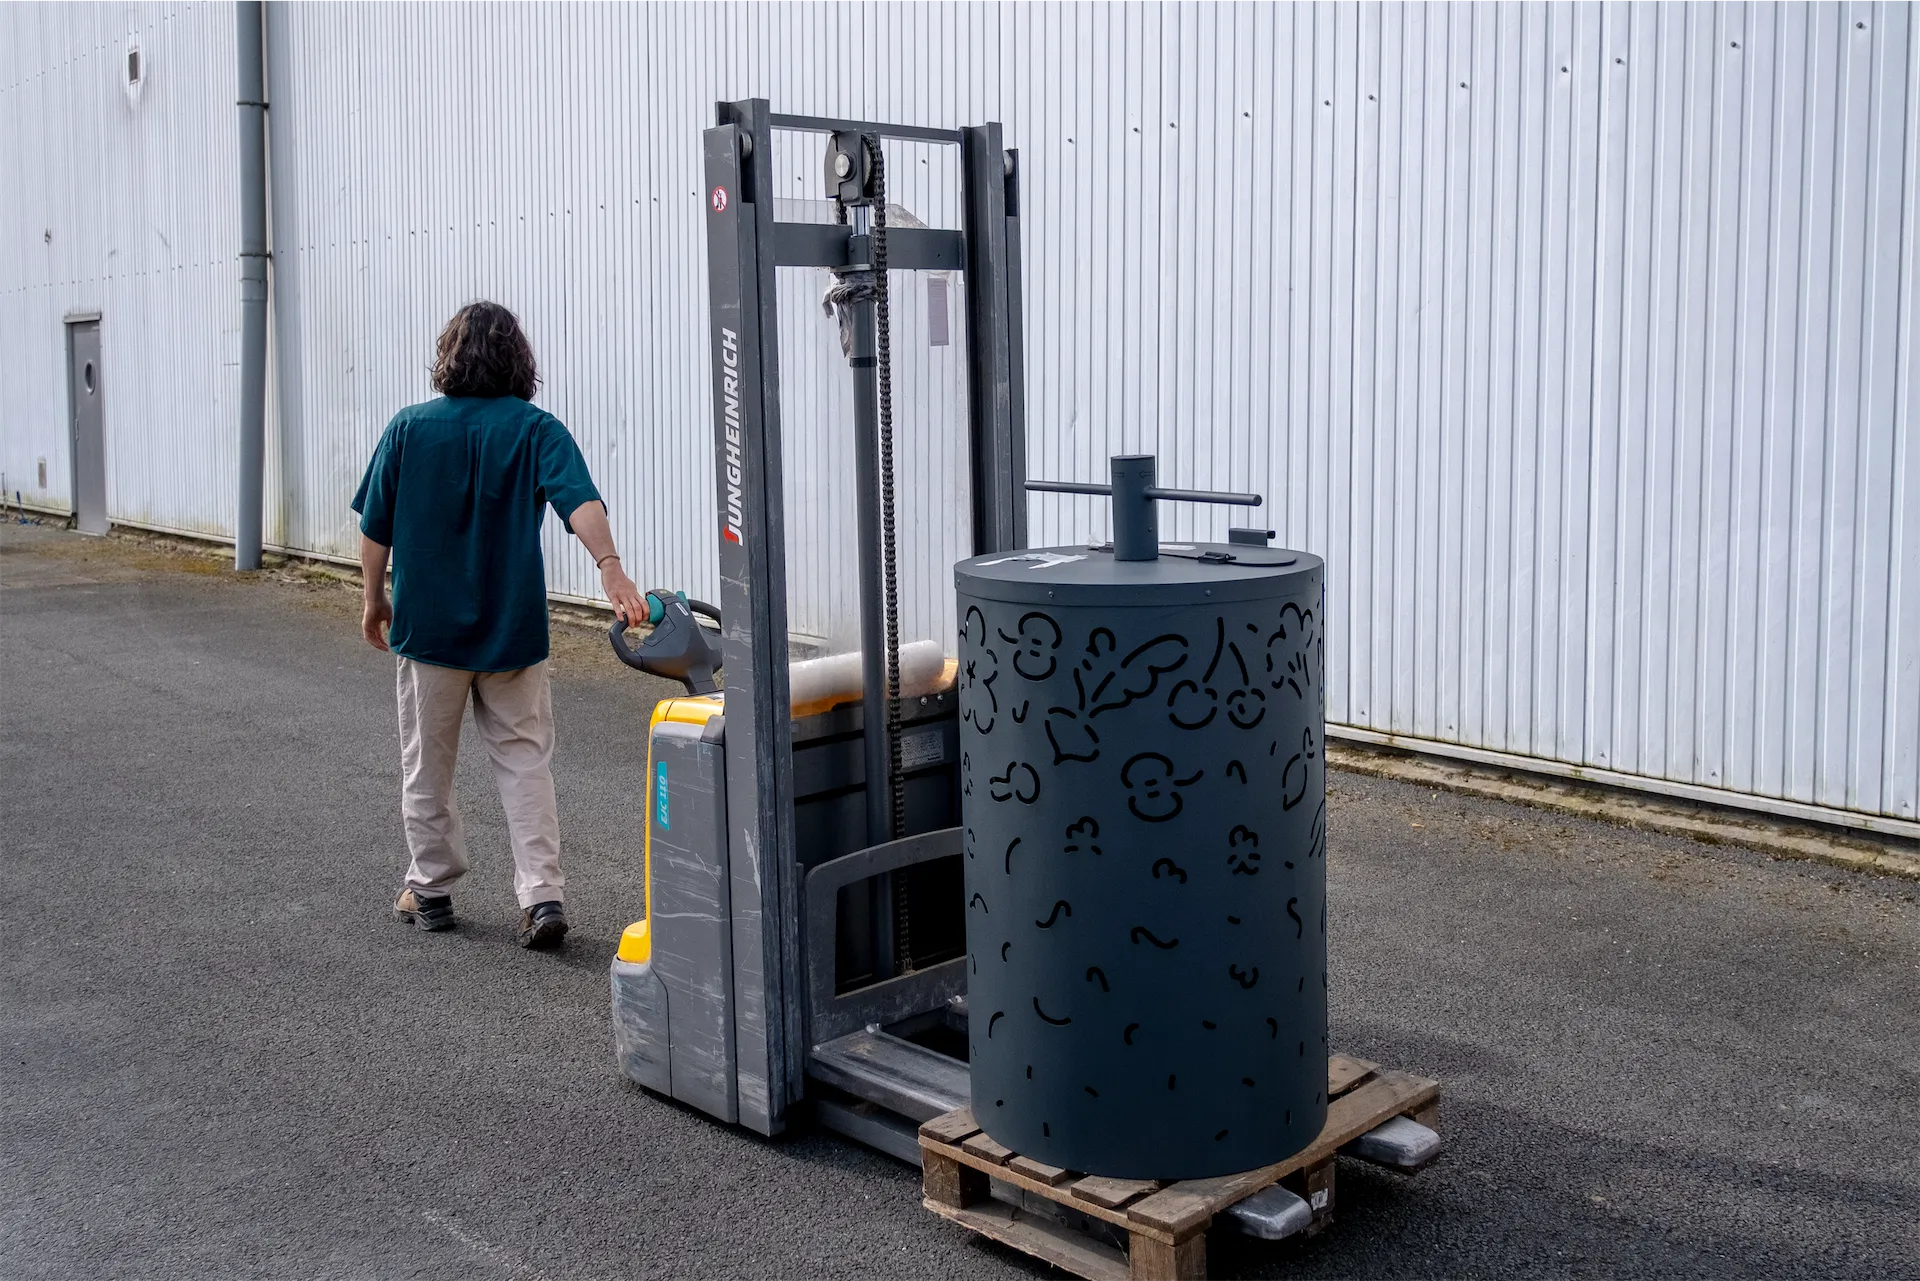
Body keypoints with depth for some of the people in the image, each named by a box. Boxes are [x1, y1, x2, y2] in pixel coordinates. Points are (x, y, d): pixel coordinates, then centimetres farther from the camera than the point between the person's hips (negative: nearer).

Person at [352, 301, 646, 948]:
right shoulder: (536, 430, -5)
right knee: (525, 761, 7)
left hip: (428, 626, 1)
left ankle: (430, 889, 24)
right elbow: (579, 500, -23)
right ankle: (543, 894, -1)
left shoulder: (409, 428, -2)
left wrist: (374, 600, 15)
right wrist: (610, 567, -34)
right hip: (513, 628, 0)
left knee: (427, 763, 15)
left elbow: (375, 528, 2)